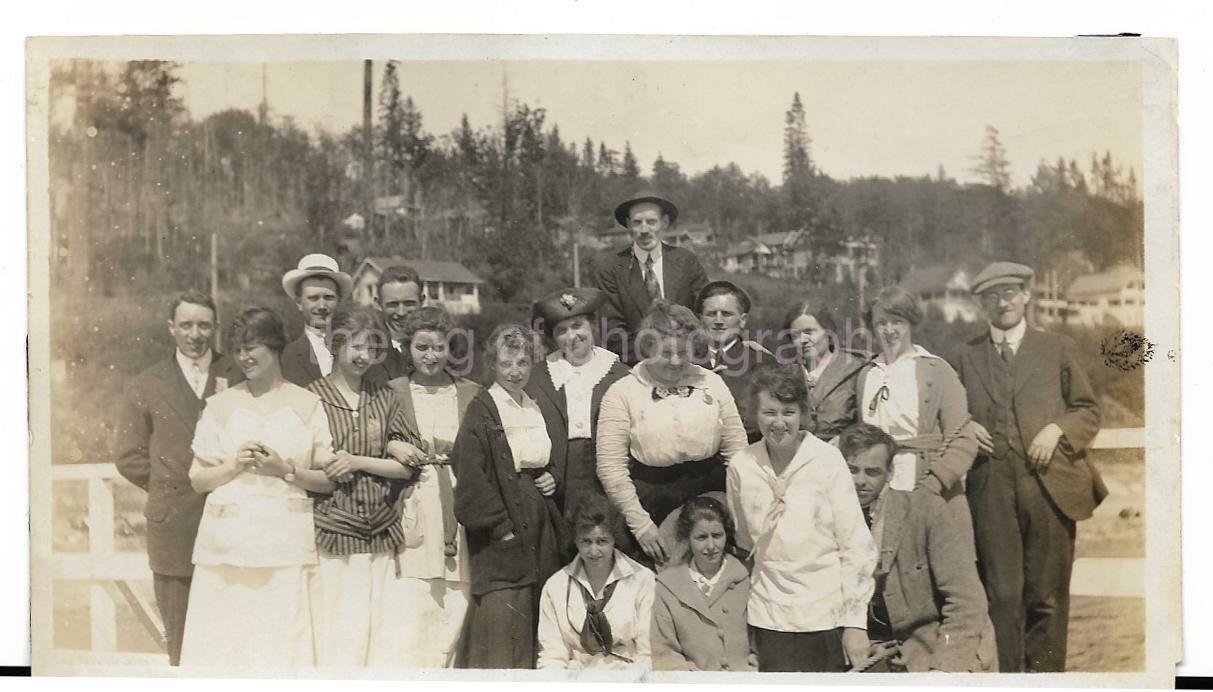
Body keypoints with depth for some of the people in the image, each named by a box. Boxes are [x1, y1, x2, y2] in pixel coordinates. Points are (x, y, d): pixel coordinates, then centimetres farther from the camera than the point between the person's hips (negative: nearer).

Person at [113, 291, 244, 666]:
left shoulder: (240, 377, 5)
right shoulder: (145, 386, 8)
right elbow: (129, 458, 9)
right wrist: (171, 488, 3)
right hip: (176, 529, 0)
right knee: (183, 642, 5)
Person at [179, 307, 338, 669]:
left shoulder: (307, 404, 5)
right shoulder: (220, 405, 10)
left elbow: (330, 479, 4)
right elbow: (198, 480, 10)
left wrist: (286, 470, -10)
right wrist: (235, 465, -7)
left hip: (285, 540, -1)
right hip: (228, 538, 1)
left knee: (284, 638, -3)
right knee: (224, 638, -1)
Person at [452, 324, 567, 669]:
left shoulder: (537, 409, 14)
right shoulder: (482, 410, -7)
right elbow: (471, 475, -15)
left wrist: (552, 479, 4)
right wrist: (501, 528, -18)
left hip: (538, 523, 6)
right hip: (500, 532, -6)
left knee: (536, 622, 8)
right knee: (502, 619, -7)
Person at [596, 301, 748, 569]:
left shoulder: (712, 383, 6)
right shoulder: (622, 393, -3)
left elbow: (737, 451, 8)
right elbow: (611, 467, -6)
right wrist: (641, 523, -10)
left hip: (710, 494, 2)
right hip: (651, 504, -2)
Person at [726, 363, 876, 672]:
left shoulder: (827, 459, -7)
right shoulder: (741, 467, -1)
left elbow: (856, 543, -6)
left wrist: (856, 621, -7)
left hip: (828, 613, -2)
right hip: (770, 616, 2)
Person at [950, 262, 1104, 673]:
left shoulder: (1058, 349, 10)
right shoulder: (967, 356, 13)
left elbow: (1088, 411, 11)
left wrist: (1058, 429, -7)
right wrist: (965, 429, 0)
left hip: (1050, 485, -1)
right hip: (991, 489, 1)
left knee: (1047, 594, 2)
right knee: (1002, 593, -1)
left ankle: (1047, 674, 12)